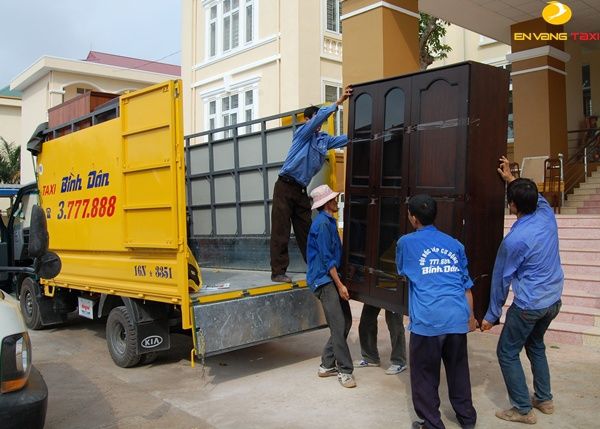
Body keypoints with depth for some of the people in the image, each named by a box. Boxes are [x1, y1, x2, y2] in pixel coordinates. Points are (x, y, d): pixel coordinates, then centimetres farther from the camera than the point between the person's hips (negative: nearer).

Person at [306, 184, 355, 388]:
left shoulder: (329, 221, 14)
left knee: (345, 322, 10)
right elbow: (326, 258, -18)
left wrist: (340, 282, 22)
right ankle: (345, 370, 1)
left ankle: (327, 365, 18)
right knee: (338, 326, -7)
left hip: (332, 277, 10)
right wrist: (339, 284, -17)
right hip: (324, 280, -10)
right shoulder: (322, 223, -15)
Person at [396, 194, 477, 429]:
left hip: (427, 319, -4)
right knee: (458, 369, 20)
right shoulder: (454, 244, 13)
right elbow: (466, 284, 15)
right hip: (457, 316, 4)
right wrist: (471, 315, 23)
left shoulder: (406, 242, 5)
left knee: (425, 375, 9)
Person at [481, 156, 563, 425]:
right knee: (535, 345, 27)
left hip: (529, 306, -8)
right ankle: (544, 399, 36)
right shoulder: (547, 215, -7)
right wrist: (511, 179, 23)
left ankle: (523, 410, 15)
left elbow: (501, 279, -13)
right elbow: (536, 197, 19)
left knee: (507, 353, 8)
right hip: (554, 300, 8)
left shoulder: (514, 240, -24)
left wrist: (492, 315, -3)